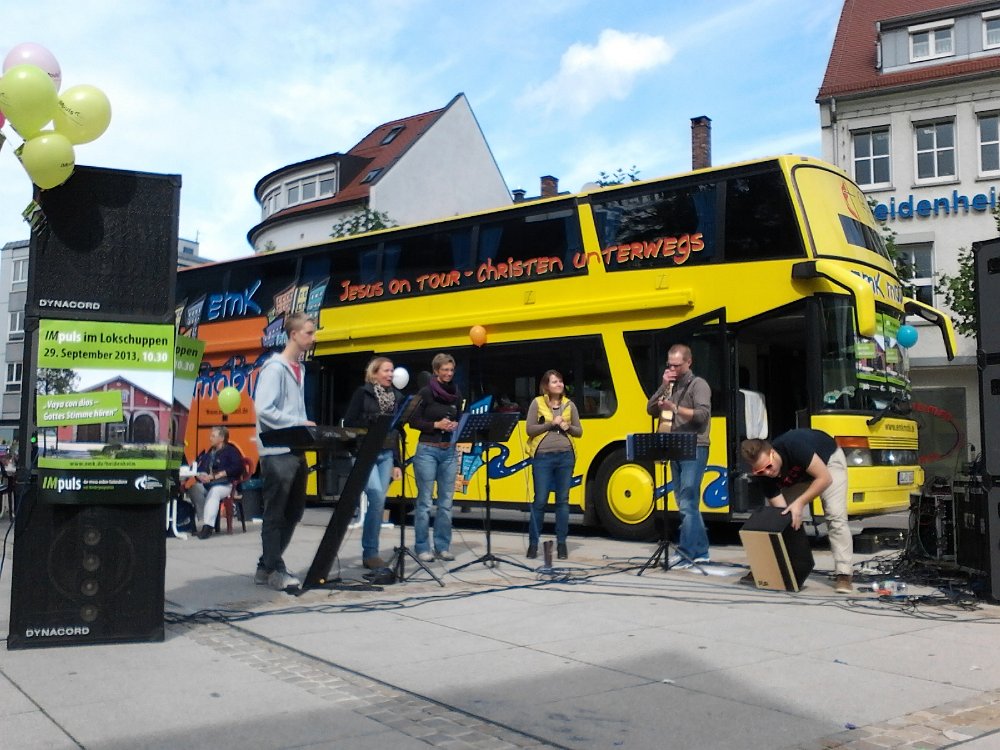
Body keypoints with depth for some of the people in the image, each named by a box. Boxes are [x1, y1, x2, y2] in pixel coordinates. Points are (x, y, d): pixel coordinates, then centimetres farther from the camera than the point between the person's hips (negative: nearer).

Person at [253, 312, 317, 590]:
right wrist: (300, 424, -19)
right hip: (277, 452, -9)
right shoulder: (275, 367, -11)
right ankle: (274, 570, 7)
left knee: (293, 513, 14)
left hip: (296, 451, 9)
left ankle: (266, 567, 23)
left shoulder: (299, 369, 17)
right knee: (275, 514, -1)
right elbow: (264, 410, -20)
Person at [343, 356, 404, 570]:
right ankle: (370, 552, -8)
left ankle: (370, 552, 14)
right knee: (377, 497, -18)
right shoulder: (362, 394, -1)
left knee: (379, 502, 5)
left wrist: (397, 463, 13)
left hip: (386, 455, 5)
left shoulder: (396, 397, 13)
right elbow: (349, 424, -3)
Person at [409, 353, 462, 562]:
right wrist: (436, 425, -16)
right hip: (427, 450, -5)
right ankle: (422, 547, 6)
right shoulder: (425, 392, -6)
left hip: (449, 451, 5)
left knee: (446, 501, 6)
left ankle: (442, 546, 14)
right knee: (425, 501, -1)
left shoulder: (456, 393, 9)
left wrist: (456, 426, -4)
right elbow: (413, 422, -6)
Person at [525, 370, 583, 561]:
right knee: (540, 501, 0)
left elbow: (579, 431, 13)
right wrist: (550, 424, -12)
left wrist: (568, 427, -7)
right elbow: (529, 429, -3)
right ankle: (533, 543, 10)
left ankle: (561, 543, 13)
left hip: (565, 457, 3)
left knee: (563, 500, 6)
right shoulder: (537, 403, 2)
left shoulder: (569, 405, 10)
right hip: (543, 457, -3)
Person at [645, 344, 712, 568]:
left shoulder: (698, 384, -3)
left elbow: (703, 415, -15)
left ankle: (685, 553, -13)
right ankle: (701, 551, 17)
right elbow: (651, 409, 11)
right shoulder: (670, 385, 18)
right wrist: (664, 386, -1)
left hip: (694, 450, -8)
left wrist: (676, 408, -28)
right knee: (687, 503, 10)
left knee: (687, 503, -13)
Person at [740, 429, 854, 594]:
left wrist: (799, 503, -42)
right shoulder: (766, 477, -27)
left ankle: (843, 574, -18)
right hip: (798, 474, 5)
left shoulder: (794, 446, -43)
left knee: (835, 517, -19)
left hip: (828, 459, -4)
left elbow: (825, 478, -37)